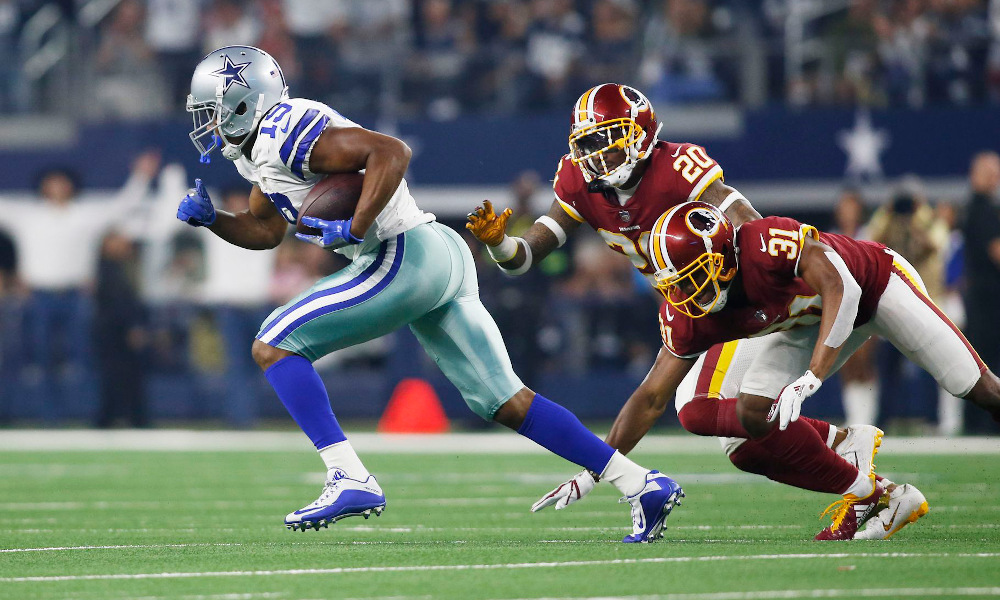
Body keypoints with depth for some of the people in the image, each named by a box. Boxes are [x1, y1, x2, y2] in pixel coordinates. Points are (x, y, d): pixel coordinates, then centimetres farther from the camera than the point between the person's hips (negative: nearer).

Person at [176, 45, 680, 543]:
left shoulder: (285, 130, -12)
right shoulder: (258, 152, 19)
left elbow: (390, 151, -21)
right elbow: (265, 231, 32)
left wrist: (354, 229, -24)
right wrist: (210, 218, 15)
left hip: (405, 256, -10)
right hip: (441, 258, 10)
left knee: (274, 346, -7)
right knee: (504, 403, 9)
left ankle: (349, 479, -15)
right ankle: (643, 484, 7)